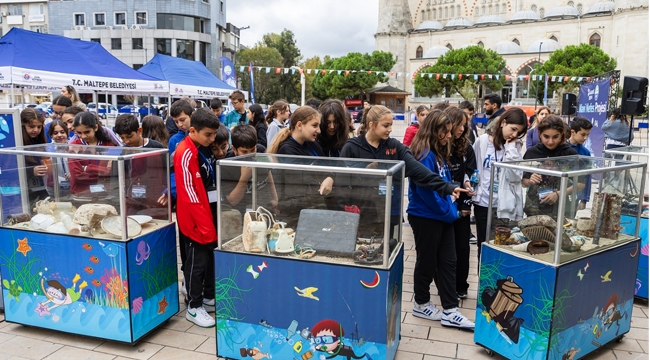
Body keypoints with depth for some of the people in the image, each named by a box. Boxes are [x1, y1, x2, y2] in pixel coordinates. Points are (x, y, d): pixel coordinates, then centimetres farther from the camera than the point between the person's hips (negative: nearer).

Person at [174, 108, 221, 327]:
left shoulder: (205, 149, 9)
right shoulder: (185, 153, -17)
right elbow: (188, 191, -21)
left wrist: (211, 216, 15)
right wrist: (202, 221, -20)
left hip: (209, 212, 8)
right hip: (194, 218, -8)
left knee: (211, 258, 16)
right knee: (196, 262, 2)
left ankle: (209, 297, 31)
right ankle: (194, 307, 15)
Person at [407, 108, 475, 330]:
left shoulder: (439, 153, 10)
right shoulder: (424, 155, -19)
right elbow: (426, 189, -23)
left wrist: (451, 209, 4)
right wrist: (449, 212, -14)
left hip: (442, 216, 9)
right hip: (425, 216, -9)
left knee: (447, 261, 10)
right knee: (427, 262, 7)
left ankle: (450, 311, 17)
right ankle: (421, 304, 26)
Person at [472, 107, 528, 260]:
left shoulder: (515, 146, 1)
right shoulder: (482, 141, 0)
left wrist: (510, 147, -12)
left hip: (505, 205, 0)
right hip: (483, 203, 0)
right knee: (484, 245, 12)